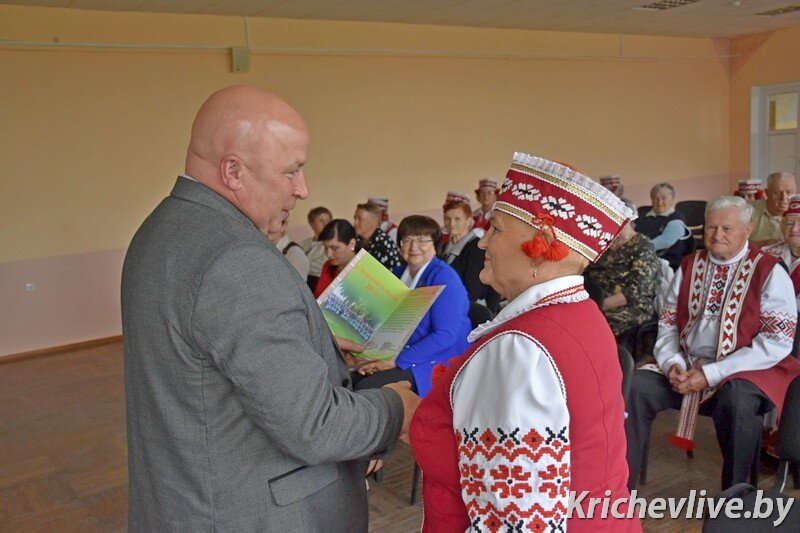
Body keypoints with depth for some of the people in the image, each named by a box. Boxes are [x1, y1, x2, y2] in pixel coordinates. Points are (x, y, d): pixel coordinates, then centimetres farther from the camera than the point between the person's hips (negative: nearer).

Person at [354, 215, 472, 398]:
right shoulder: (399, 273, 13)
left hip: (438, 363, -7)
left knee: (365, 388, -25)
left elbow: (446, 336, -21)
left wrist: (397, 361, -22)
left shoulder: (444, 277, -11)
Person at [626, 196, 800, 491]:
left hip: (741, 376, -4)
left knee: (736, 400, -36)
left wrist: (712, 374, -17)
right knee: (635, 386, -20)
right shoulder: (690, 265, 11)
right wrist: (672, 363, -9)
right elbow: (668, 322, 12)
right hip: (686, 368, 4)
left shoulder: (769, 272, -3)